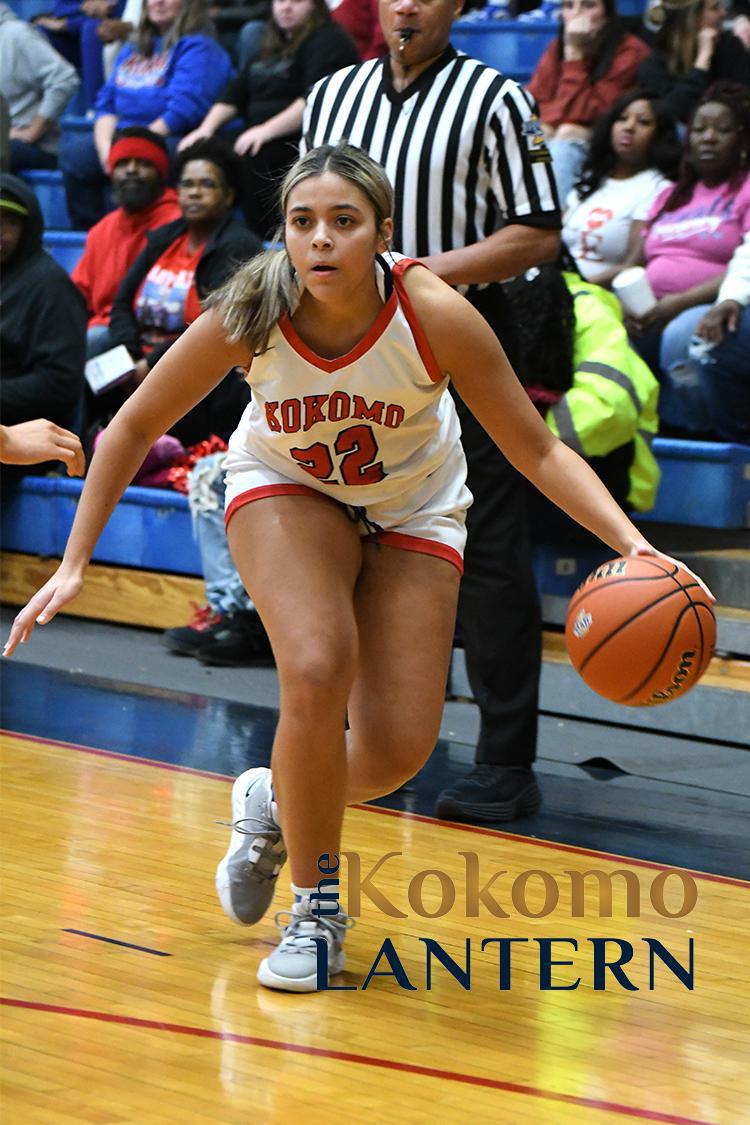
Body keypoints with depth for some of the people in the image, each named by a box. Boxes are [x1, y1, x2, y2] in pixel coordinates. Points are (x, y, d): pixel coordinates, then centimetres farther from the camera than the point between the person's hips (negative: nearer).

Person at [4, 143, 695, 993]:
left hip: (412, 510, 1)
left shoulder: (435, 315, -30)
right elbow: (136, 426, -13)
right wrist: (73, 564, -15)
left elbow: (536, 451, -21)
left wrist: (631, 542, -34)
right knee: (317, 673, -29)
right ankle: (314, 916, -8)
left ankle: (277, 802, 28)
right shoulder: (248, 318, -28)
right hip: (287, 492, -1)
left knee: (397, 752, -8)